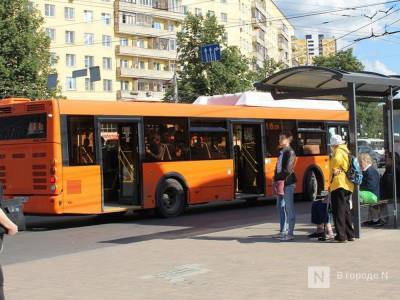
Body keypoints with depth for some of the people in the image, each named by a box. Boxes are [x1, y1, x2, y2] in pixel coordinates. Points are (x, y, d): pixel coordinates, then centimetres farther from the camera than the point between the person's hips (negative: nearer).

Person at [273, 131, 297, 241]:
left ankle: (290, 233, 0)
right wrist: (275, 178, 7)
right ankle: (283, 231, 23)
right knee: (280, 206, 14)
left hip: (288, 183, -9)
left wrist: (280, 179, -16)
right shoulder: (281, 152, 15)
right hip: (280, 182, 9)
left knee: (289, 208, -4)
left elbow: (288, 170, -17)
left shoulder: (290, 152, -9)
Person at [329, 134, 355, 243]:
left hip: (339, 184, -9)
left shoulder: (339, 151, -8)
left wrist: (334, 170, -15)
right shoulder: (346, 152, 20)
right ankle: (350, 234, 20)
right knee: (346, 210, 17)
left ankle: (341, 235, -7)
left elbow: (337, 160, -29)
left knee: (339, 211, -5)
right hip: (348, 185, 9)